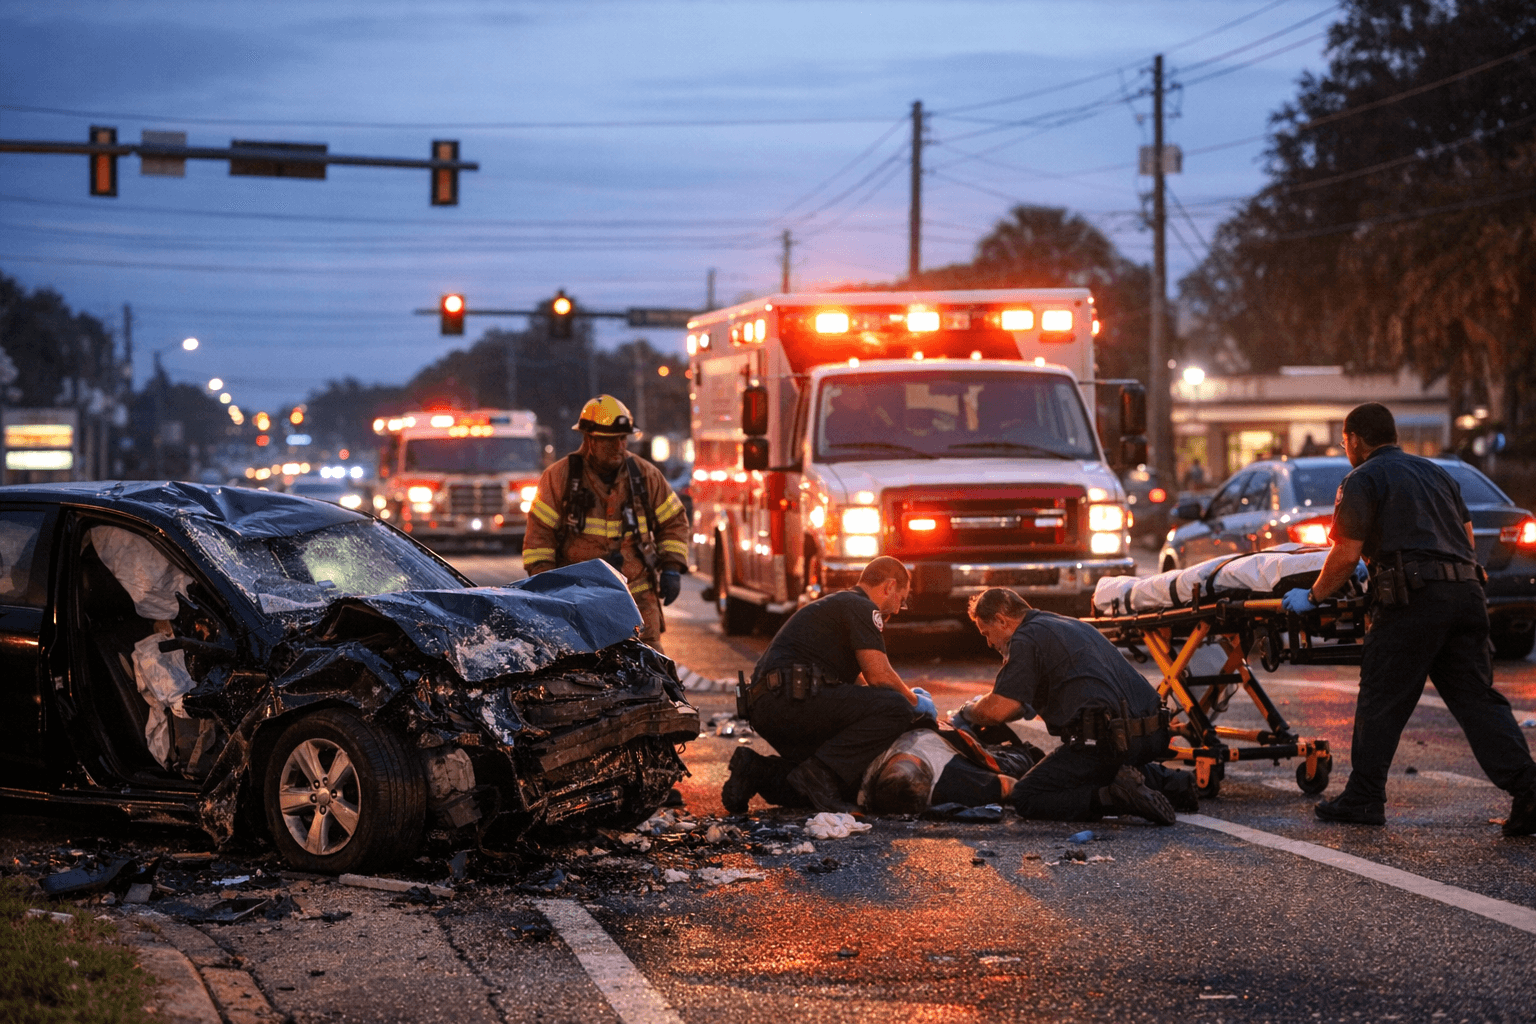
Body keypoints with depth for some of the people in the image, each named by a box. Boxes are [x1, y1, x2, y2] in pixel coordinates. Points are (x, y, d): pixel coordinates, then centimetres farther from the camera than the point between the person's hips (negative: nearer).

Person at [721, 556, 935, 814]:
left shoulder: (837, 604, 31)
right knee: (895, 707, -17)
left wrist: (909, 694, 43)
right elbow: (880, 677, -9)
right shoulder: (862, 608, -1)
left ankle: (758, 771, 7)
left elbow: (857, 681, 41)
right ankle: (819, 773, -20)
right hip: (792, 697, -10)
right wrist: (916, 702, 9)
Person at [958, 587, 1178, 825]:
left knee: (1025, 798, 1)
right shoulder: (1074, 625, 26)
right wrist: (1027, 707, 53)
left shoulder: (1027, 638, -3)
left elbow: (997, 710, -10)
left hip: (1108, 739, -9)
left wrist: (967, 714, 11)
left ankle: (1114, 797, -18)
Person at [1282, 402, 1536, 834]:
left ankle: (1363, 798, 10)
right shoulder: (1435, 472, 25)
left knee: (1381, 701, 4)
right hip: (1467, 592, 7)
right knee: (1477, 698, 5)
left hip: (1413, 601, -6)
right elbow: (1468, 540, 26)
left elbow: (1346, 556, -3)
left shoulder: (1362, 480, 3)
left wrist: (1313, 596, 9)